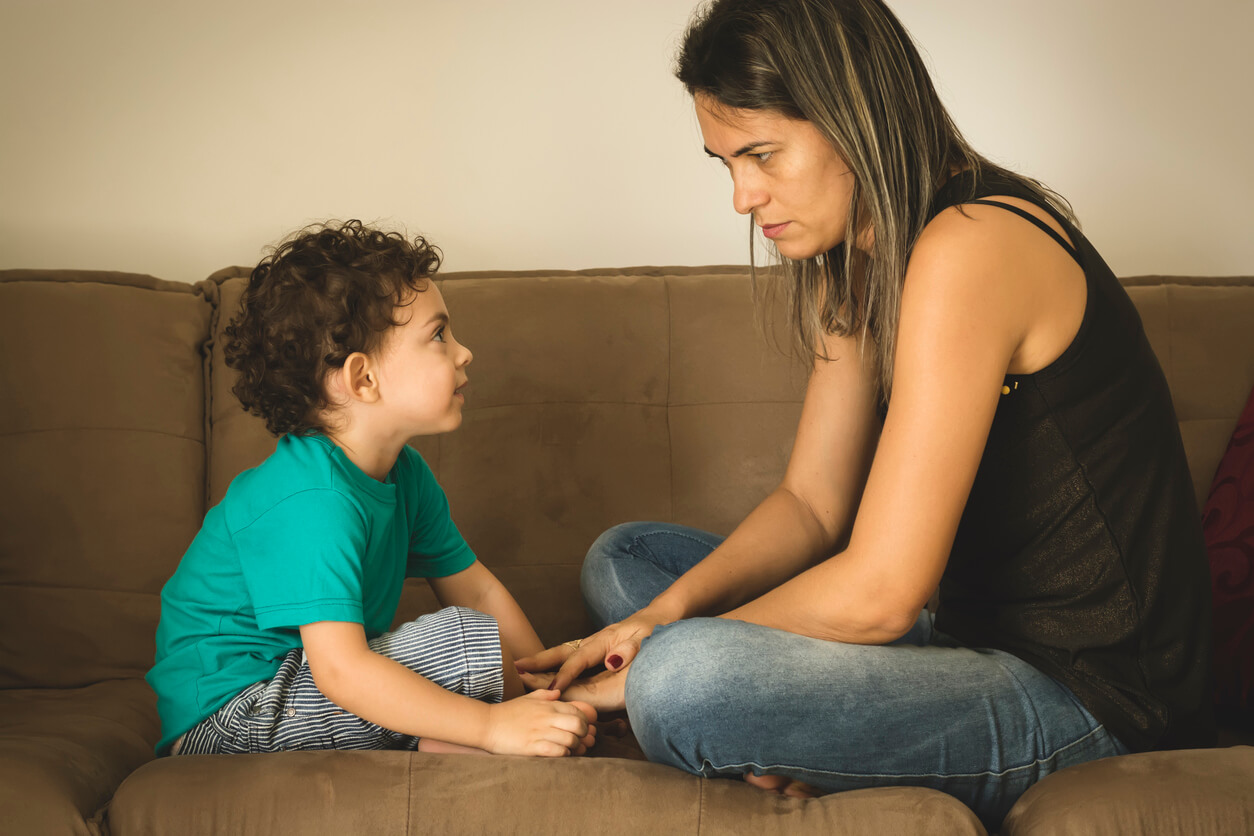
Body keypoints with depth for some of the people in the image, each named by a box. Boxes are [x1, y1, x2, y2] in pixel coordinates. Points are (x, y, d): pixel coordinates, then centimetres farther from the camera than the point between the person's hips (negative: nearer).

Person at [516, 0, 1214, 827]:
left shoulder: (967, 248, -23)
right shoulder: (855, 266, 9)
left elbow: (881, 589, -25)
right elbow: (812, 504, 8)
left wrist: (663, 660, -15)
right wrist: (662, 613, -9)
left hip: (1087, 695, -10)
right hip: (982, 638, 10)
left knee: (684, 683, -32)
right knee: (623, 561, 14)